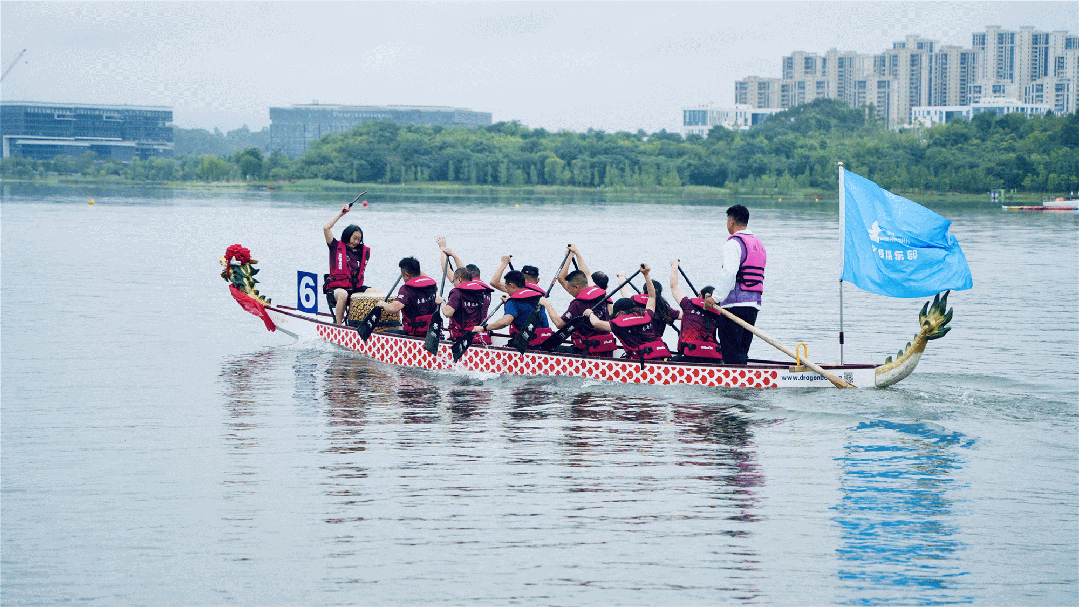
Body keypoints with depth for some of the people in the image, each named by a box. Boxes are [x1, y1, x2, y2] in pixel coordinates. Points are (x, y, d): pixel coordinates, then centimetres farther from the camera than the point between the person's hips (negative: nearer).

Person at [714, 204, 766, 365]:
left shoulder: (733, 243, -9)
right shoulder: (759, 245, 19)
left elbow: (729, 273, -24)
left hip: (735, 304, -9)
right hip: (754, 305, 9)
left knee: (730, 350, -8)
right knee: (742, 350, 13)